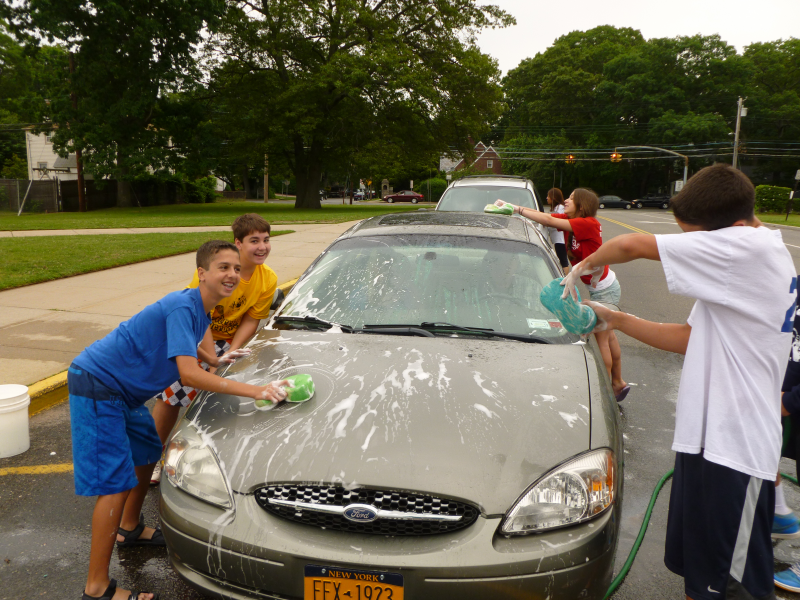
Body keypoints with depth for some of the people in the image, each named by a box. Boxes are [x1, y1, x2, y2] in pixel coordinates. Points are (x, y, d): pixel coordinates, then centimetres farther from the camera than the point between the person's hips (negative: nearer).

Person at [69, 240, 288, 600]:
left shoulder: (202, 312, 6)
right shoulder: (183, 307, -25)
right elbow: (189, 373, -35)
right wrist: (255, 391, -39)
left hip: (121, 390, 10)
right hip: (96, 385, -10)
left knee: (146, 452, 24)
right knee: (116, 482, -11)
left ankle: (129, 529, 46)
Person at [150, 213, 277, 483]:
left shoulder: (268, 280, -13)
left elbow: (251, 321, -7)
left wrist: (229, 354, -19)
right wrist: (213, 359, -28)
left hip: (227, 341, 3)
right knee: (172, 394, -1)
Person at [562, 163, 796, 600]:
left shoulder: (748, 247, -18)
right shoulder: (765, 253, 13)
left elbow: (633, 245, -21)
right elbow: (691, 338, 14)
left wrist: (583, 266, -2)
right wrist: (615, 320, 9)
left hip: (734, 447, -10)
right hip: (705, 436, 10)